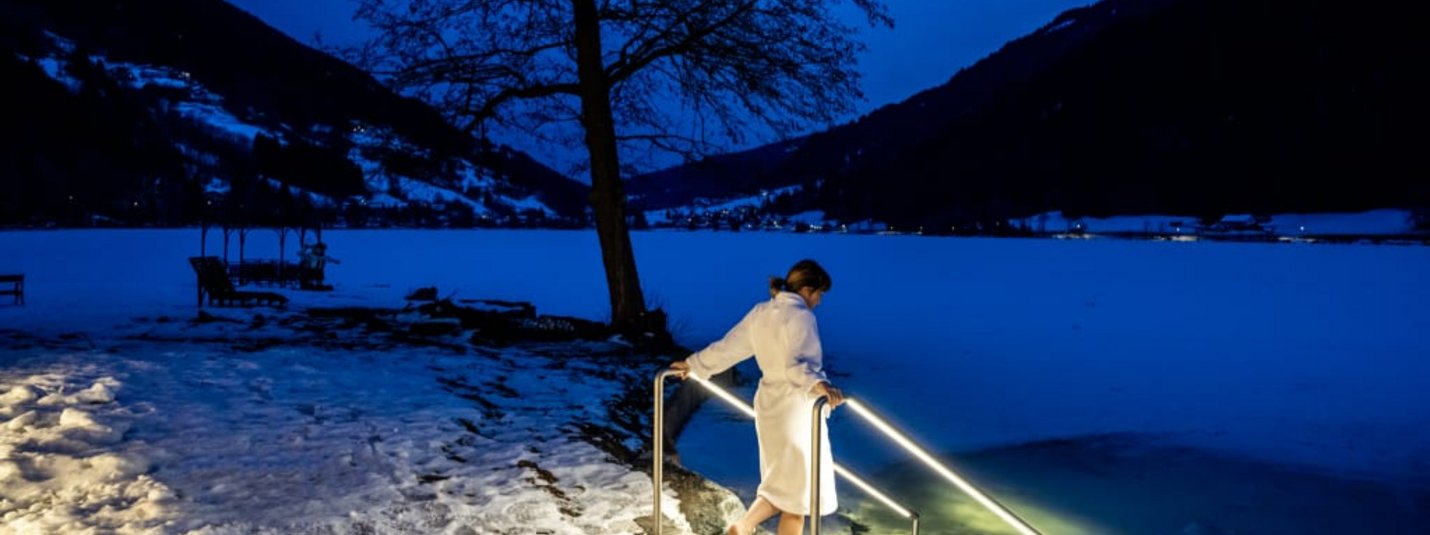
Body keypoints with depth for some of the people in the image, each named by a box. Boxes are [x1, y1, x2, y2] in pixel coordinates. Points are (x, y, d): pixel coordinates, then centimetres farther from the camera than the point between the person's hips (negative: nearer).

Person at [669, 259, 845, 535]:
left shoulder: (760, 312, 7)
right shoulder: (800, 316, -17)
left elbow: (727, 347, 14)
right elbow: (796, 363, -33)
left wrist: (694, 364, 26)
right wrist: (817, 384, -50)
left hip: (770, 407, 8)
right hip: (795, 411, -8)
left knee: (781, 483, 19)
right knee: (798, 488, 5)